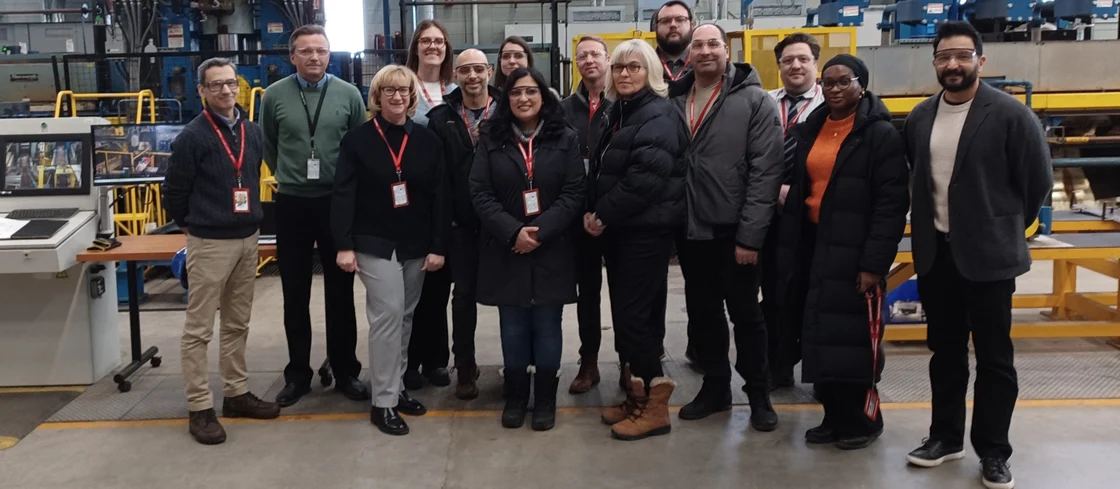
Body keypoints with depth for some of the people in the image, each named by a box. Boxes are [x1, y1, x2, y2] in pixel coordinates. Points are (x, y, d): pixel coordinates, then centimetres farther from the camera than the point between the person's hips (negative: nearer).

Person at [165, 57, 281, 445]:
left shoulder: (253, 132, 6)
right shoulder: (192, 136, -12)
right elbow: (174, 189, -6)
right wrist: (190, 224, 5)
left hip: (248, 238, 6)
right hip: (209, 243, -6)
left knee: (238, 323, 15)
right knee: (199, 329, 0)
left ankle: (237, 394, 27)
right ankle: (200, 408, 7)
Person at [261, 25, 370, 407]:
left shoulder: (349, 94, -2)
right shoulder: (275, 96, -1)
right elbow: (267, 144, 13)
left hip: (337, 202, 0)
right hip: (291, 204, 0)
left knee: (340, 293, 9)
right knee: (295, 296, 9)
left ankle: (345, 372, 21)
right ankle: (298, 374, 22)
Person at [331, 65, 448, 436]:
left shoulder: (427, 141, 5)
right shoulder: (358, 139, -4)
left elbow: (438, 196, 4)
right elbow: (343, 194, -6)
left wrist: (437, 246, -1)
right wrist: (345, 244, -13)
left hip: (416, 245, 4)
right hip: (375, 243, -4)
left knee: (405, 317, 11)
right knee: (388, 313, -11)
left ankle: (395, 386, 25)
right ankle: (383, 402, -3)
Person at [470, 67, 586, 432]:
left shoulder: (565, 139, 2)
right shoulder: (491, 139, 3)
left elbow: (574, 194, -4)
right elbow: (479, 193, -3)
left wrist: (539, 232, -16)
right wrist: (513, 232, -16)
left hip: (552, 250, -1)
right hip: (505, 250, 1)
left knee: (547, 326, 6)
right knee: (513, 327, 8)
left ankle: (545, 398, 20)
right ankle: (516, 396, 23)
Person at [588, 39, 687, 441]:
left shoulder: (658, 116, -12)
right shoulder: (618, 112, 17)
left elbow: (645, 178, -23)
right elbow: (601, 171, 19)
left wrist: (603, 215, -15)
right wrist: (594, 213, 3)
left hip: (646, 229, -9)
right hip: (619, 228, 9)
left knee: (636, 312, -8)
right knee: (625, 311, 11)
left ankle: (655, 405, 3)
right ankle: (637, 394, 21)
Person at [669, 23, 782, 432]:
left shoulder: (754, 101, -7)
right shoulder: (673, 101, 6)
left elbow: (765, 172, -12)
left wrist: (750, 234, -16)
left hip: (733, 231, -4)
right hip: (690, 230, 4)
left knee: (745, 314, 8)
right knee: (702, 314, 15)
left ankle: (758, 394, 24)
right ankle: (715, 387, 31)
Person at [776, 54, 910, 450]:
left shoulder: (880, 134, -7)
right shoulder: (809, 130, 12)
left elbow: (891, 204, -13)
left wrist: (875, 262, -19)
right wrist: (789, 249, 6)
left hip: (854, 249, -6)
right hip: (813, 244, 6)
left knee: (854, 335, -2)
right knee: (821, 334, 9)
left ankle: (862, 419, 15)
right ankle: (835, 416, 22)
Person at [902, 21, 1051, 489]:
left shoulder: (1010, 114, -10)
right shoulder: (920, 117, 5)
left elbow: (1037, 180, -4)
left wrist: (1006, 227, 3)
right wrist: (928, 223, 12)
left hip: (988, 254, -4)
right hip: (934, 253, 5)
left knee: (993, 356, 4)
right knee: (945, 350, 14)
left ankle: (993, 451, 17)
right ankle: (945, 436, 27)